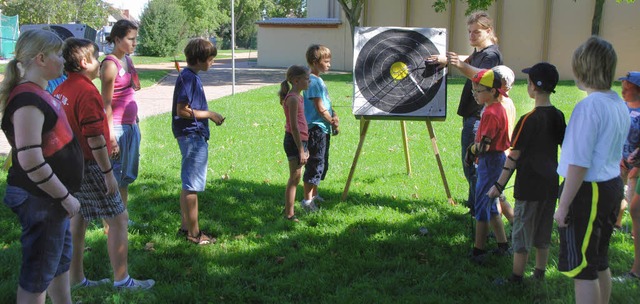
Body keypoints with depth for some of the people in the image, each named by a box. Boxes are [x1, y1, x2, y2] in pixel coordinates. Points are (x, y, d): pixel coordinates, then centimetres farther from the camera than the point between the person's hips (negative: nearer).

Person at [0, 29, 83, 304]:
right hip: (39, 199, -10)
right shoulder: (27, 100, -22)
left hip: (52, 197, 10)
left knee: (61, 260, 22)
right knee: (37, 275, 3)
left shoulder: (40, 94, 8)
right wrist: (65, 196, -19)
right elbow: (31, 161, -27)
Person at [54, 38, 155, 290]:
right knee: (118, 218, 0)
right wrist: (108, 173, -18)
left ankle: (76, 278, 23)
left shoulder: (59, 91, 8)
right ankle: (122, 280, 4)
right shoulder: (87, 92, -19)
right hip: (89, 166, -9)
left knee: (78, 219, 16)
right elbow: (94, 138, -22)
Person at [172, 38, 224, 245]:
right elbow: (182, 111, -21)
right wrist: (209, 114, -14)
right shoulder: (188, 78, -16)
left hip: (193, 136, 11)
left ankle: (185, 226, 28)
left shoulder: (191, 76, 14)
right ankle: (194, 233, 4)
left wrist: (209, 115, 11)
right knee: (192, 186, -3)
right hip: (192, 136, -11)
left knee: (188, 185, 17)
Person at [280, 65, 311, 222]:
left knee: (295, 178, 13)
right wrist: (301, 150, -20)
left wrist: (304, 148, 21)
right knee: (295, 178, -4)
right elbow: (294, 126, -20)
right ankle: (289, 215, 2)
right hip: (294, 141, -10)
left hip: (300, 140, 10)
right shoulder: (293, 98, -16)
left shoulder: (298, 97, 14)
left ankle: (290, 213, 21)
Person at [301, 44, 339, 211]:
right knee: (315, 163, -5)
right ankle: (307, 199, 2)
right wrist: (333, 122, -9)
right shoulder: (313, 81, -17)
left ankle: (314, 194, 31)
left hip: (323, 129, 11)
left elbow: (326, 103, 16)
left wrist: (334, 115, -1)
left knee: (322, 163, 19)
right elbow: (319, 108, -19)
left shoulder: (319, 80, 14)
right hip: (315, 128, -11)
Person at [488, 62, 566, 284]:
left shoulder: (528, 120, -17)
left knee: (522, 233, 4)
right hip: (550, 186, 6)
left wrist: (499, 185, -9)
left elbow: (513, 157, -15)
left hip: (529, 186, -6)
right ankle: (539, 276, 25)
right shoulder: (559, 117, 1)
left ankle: (516, 278, 12)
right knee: (543, 233, 16)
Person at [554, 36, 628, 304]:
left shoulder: (589, 106, -21)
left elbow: (579, 163, -22)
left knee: (583, 270, 0)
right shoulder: (620, 105, 7)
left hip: (588, 191, -9)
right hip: (613, 187, 9)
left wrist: (563, 206, -16)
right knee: (600, 262, 21)